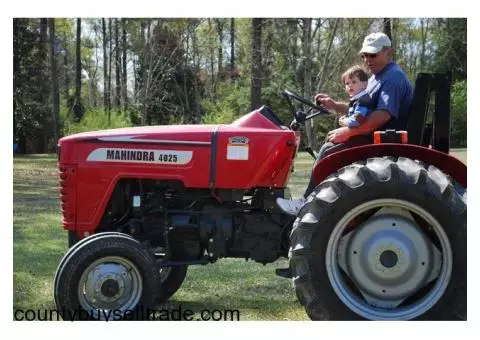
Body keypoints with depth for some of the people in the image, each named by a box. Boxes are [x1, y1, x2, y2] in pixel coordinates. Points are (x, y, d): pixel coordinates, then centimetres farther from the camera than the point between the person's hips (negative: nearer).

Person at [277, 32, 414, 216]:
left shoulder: (394, 78, -16)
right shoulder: (377, 77, 18)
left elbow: (382, 115, -27)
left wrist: (347, 131, -22)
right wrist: (333, 105, 6)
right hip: (373, 136, 11)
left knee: (329, 151, -17)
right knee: (330, 146, 6)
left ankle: (306, 204, -10)